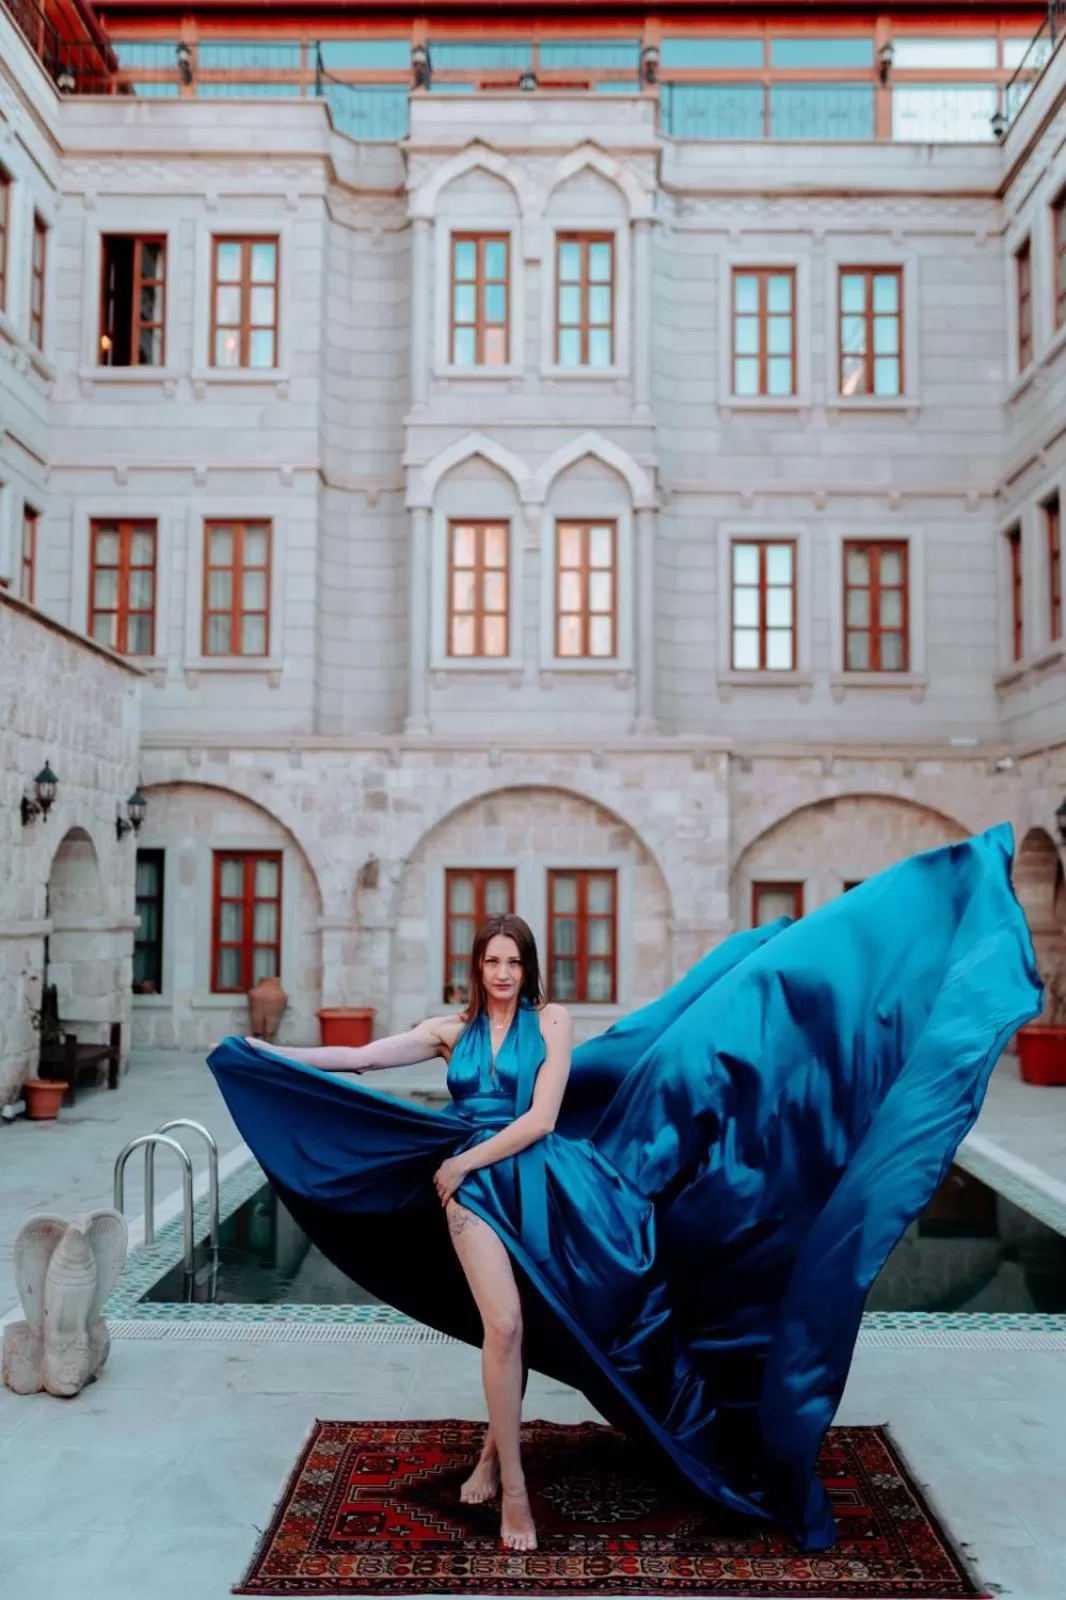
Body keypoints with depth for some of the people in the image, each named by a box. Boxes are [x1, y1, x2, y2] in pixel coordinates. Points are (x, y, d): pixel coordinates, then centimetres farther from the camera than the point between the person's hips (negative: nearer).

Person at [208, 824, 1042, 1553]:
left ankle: (495, 1449, 33)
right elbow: (358, 1057, 6)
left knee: (519, 1325, 8)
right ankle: (513, 1487, 0)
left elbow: (541, 1120, -8)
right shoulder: (450, 1031, 6)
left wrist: (465, 1160, -10)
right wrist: (269, 1052, 3)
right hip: (474, 1185, 0)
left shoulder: (552, 1022, -1)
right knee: (503, 1325, -13)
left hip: (540, 1183, 0)